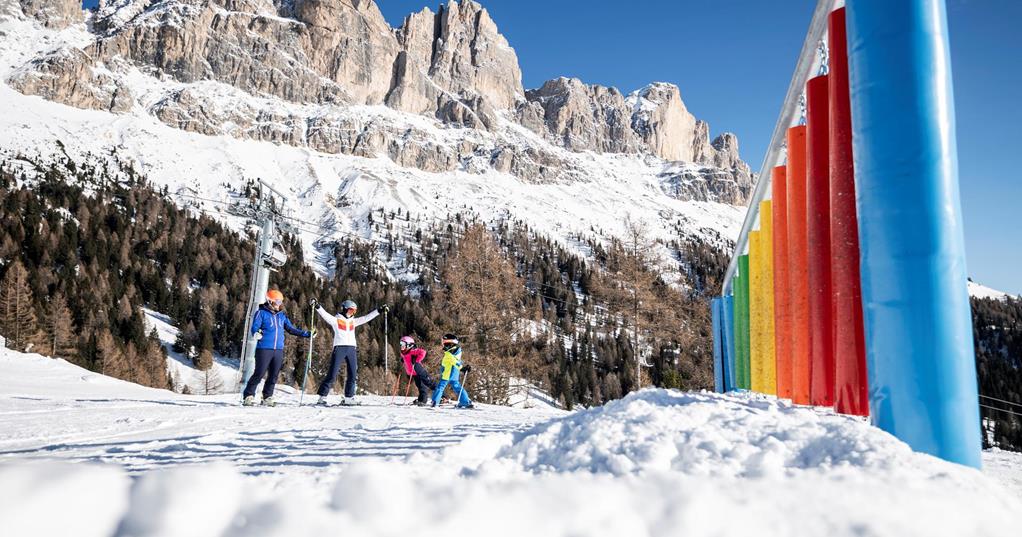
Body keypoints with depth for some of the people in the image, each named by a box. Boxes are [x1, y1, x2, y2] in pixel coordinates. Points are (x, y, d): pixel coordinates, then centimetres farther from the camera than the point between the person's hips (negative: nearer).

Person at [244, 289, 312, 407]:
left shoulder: (282, 315, 17)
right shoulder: (261, 313, 0)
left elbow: (291, 328, 20)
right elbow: (254, 328, -7)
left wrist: (306, 334, 16)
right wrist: (256, 334, -30)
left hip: (279, 350, 6)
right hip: (264, 349, -5)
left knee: (274, 375, 7)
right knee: (259, 374, -7)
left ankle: (267, 398, 17)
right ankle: (249, 396, 4)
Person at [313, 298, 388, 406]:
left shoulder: (353, 321, 18)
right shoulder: (336, 320, 4)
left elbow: (366, 318, 19)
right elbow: (325, 314, -10)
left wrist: (379, 311, 15)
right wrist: (317, 306, -26)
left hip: (351, 349, 5)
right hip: (339, 348, -5)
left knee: (353, 375, 5)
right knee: (332, 375, -7)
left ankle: (348, 398, 14)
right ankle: (322, 397, -3)